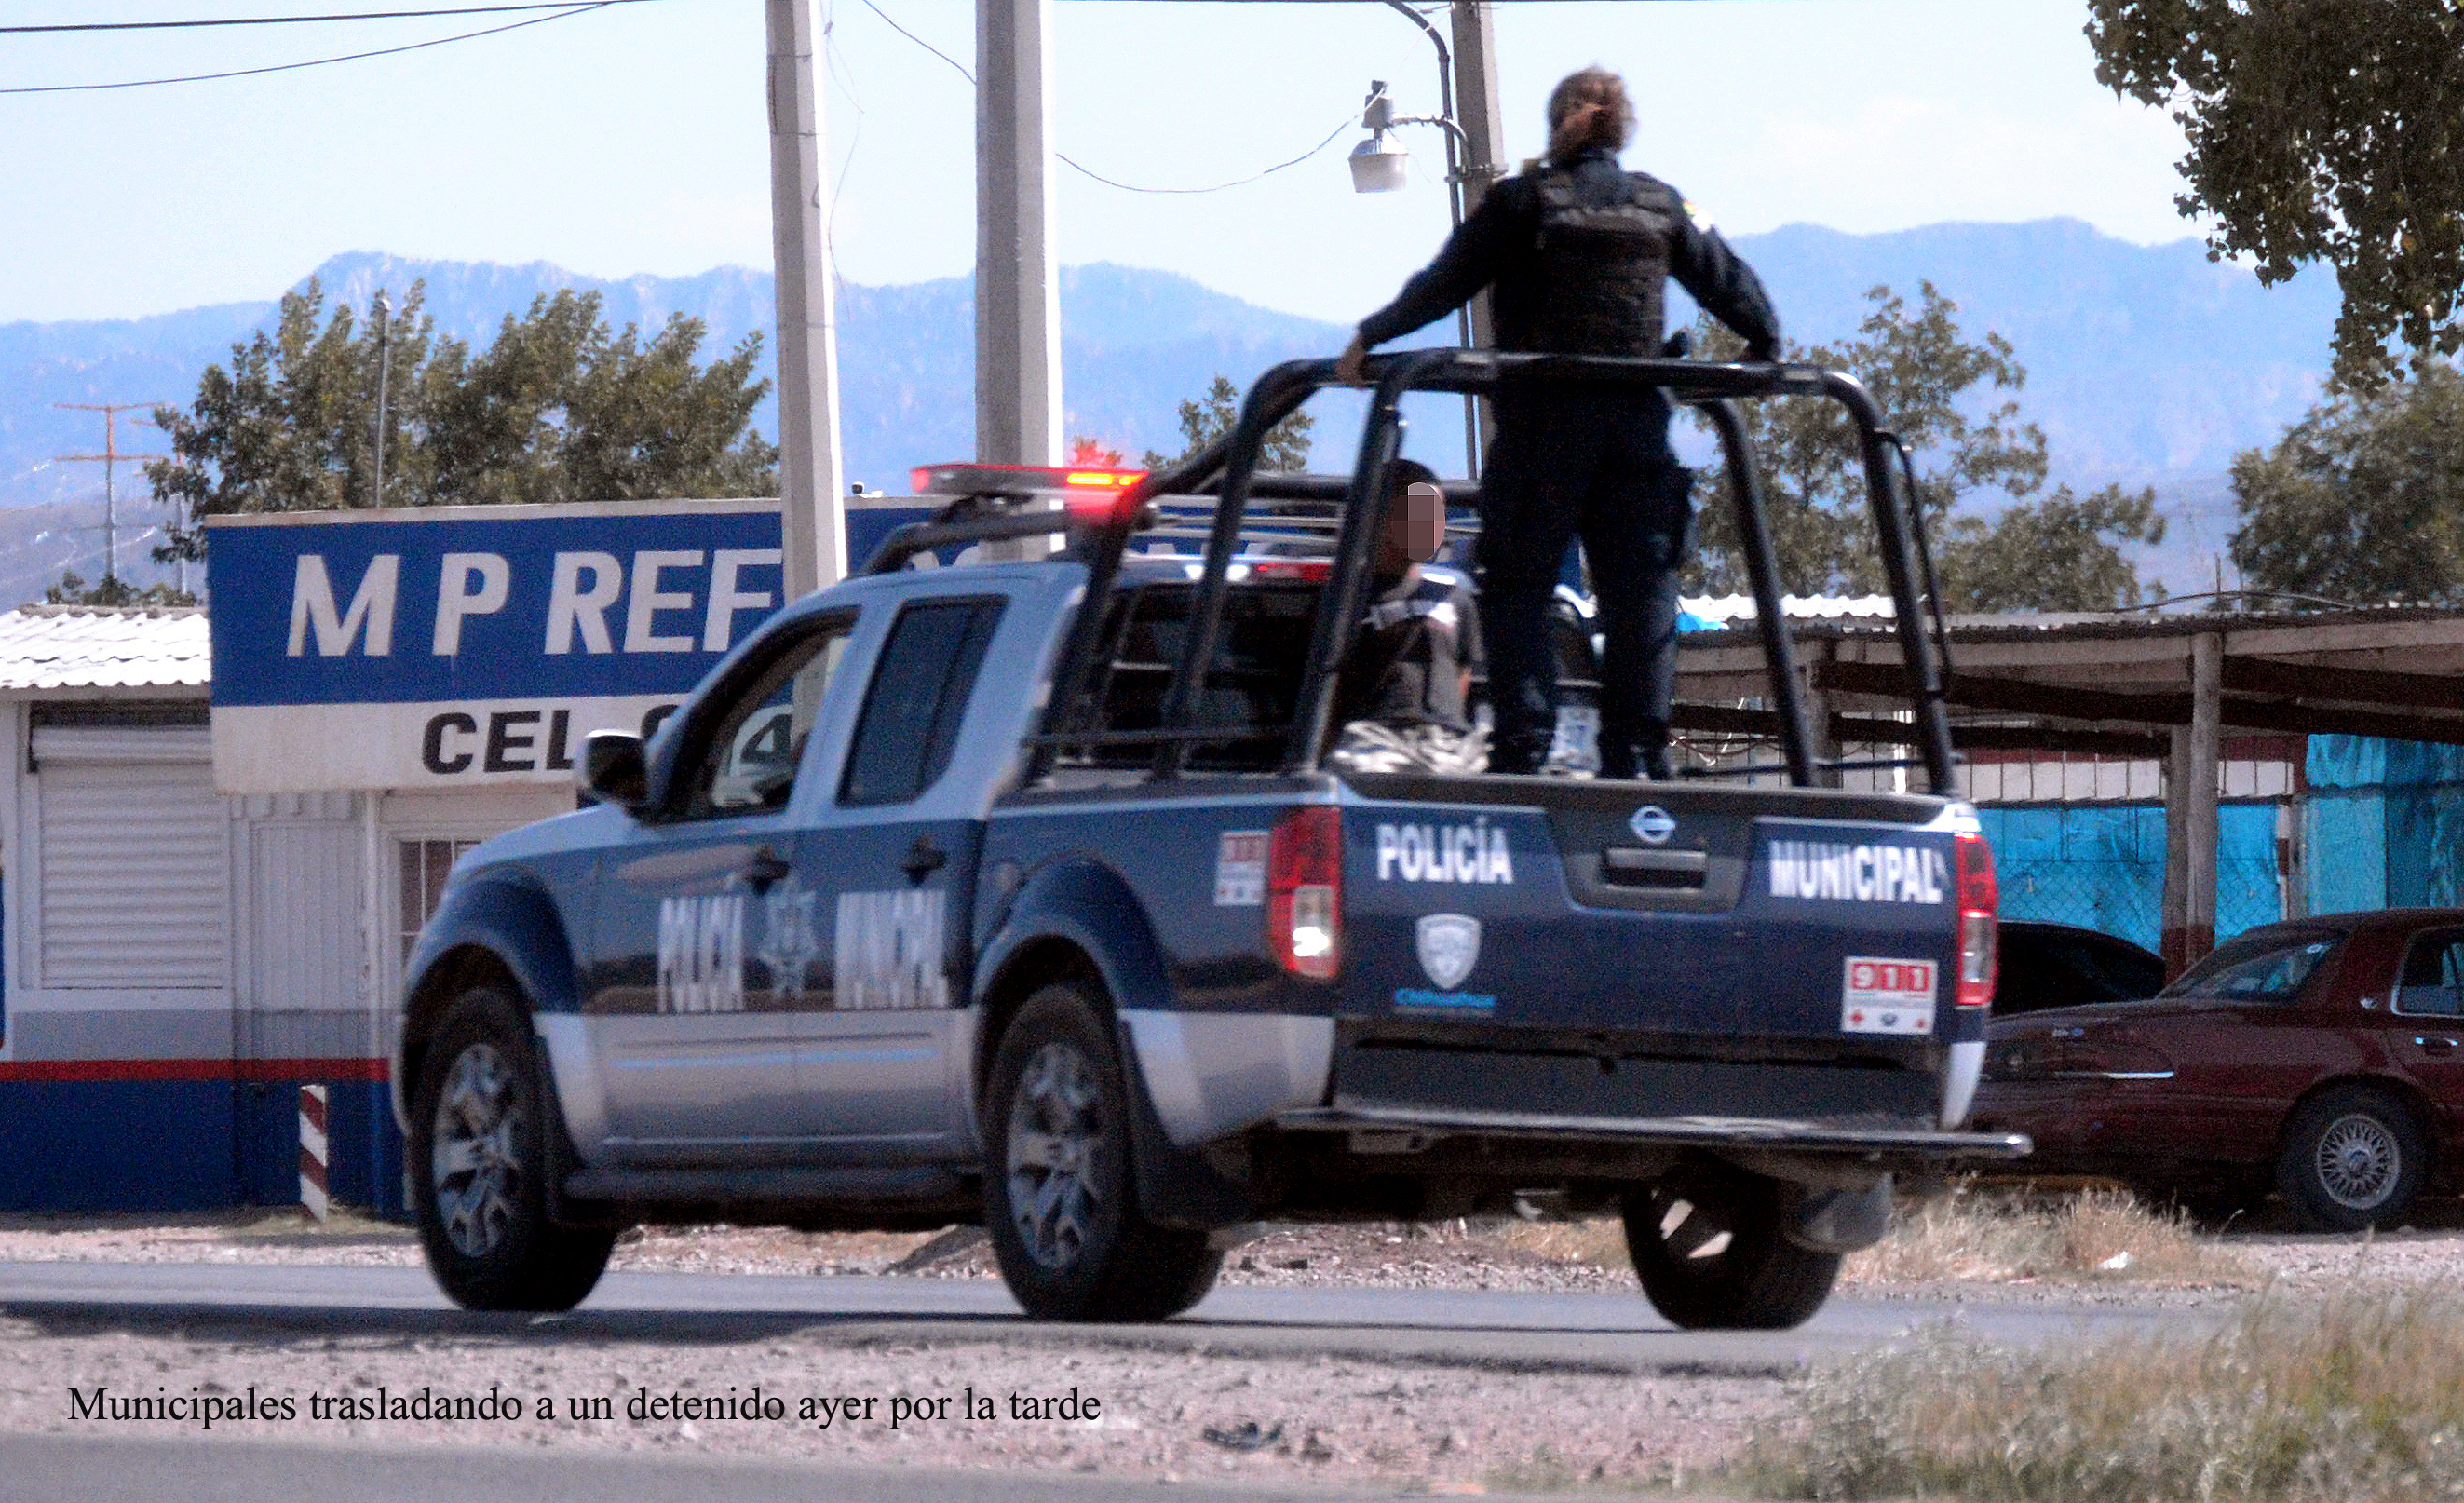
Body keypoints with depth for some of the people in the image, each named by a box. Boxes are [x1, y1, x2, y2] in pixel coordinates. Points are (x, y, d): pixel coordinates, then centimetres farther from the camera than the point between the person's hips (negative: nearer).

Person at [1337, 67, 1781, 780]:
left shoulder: (1522, 202, -1)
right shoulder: (1662, 207, 10)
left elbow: (1444, 283, -2)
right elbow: (1728, 282, 18)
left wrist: (1370, 336, 7)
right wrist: (1765, 347, 34)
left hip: (1542, 417, -3)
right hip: (1636, 420, 3)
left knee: (1517, 589, 0)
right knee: (1639, 589, 7)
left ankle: (1522, 745, -10)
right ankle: (1639, 745, 2)